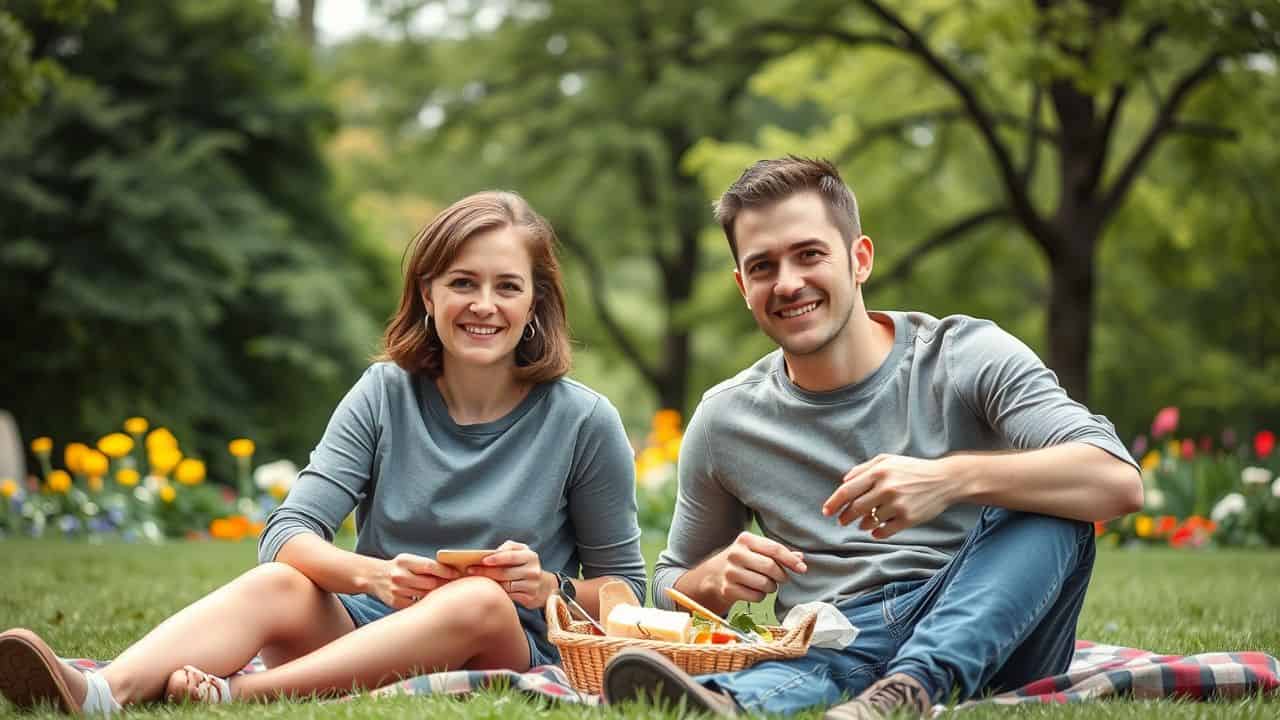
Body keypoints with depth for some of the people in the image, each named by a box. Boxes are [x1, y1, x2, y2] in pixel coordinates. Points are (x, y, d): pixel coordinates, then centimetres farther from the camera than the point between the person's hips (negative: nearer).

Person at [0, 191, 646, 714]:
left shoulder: (583, 421, -3)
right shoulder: (386, 394, 3)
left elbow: (623, 586, 6)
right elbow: (288, 534, -6)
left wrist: (550, 588, -17)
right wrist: (372, 574, -28)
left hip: (515, 651, -2)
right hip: (369, 630, 2)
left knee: (480, 600, -35)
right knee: (277, 584, -28)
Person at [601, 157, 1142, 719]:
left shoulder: (967, 357, 0)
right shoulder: (724, 421, 9)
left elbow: (1119, 482, -14)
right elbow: (670, 588, 21)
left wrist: (953, 478, -31)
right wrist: (717, 581, -5)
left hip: (985, 640, 0)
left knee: (1047, 505, -28)